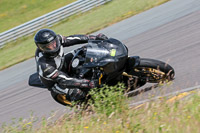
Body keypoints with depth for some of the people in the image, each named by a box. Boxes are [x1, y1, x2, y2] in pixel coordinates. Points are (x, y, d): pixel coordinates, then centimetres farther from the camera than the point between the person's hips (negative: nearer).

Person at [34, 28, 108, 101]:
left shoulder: (57, 39, -25)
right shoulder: (44, 66, -41)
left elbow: (73, 39, -11)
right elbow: (65, 80, -39)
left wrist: (96, 37, -16)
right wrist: (89, 83, -44)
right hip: (55, 82, -6)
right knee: (78, 93, -24)